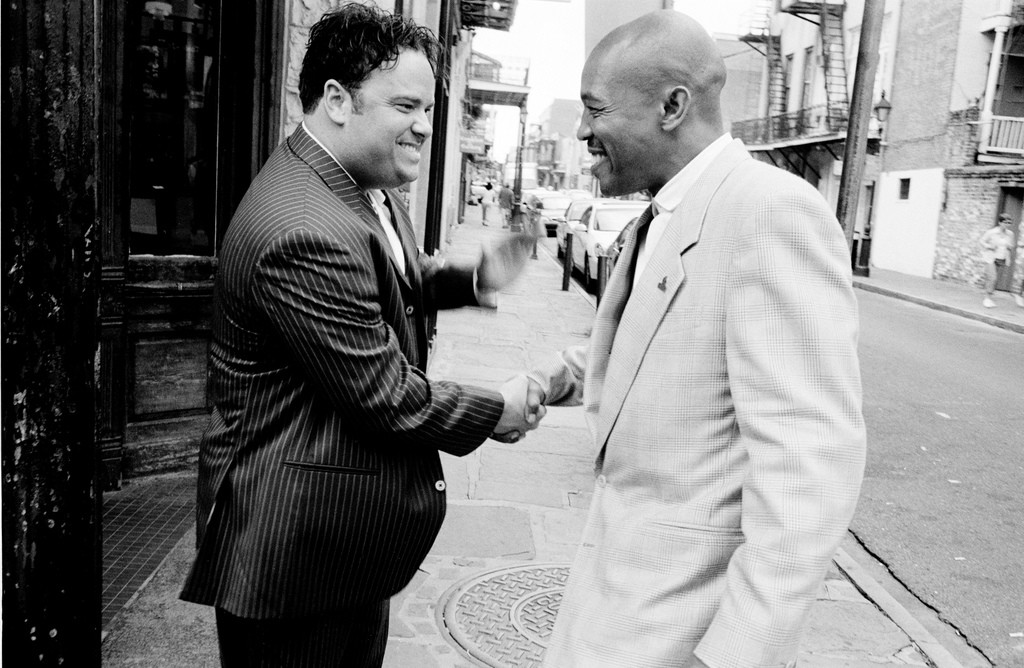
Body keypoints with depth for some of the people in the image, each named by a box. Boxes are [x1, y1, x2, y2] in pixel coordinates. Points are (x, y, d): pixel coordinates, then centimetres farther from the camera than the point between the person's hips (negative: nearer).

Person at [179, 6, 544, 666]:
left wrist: (474, 277, 4)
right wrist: (496, 412, -11)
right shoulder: (307, 234, -29)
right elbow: (386, 395, -26)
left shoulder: (370, 187, 4)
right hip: (298, 538, -10)